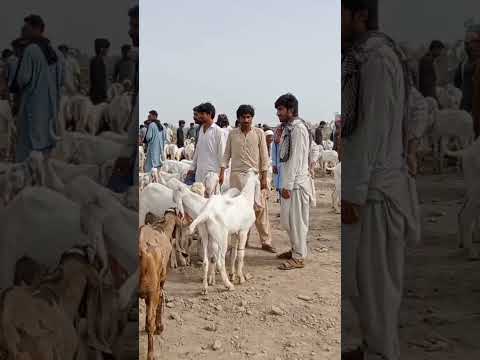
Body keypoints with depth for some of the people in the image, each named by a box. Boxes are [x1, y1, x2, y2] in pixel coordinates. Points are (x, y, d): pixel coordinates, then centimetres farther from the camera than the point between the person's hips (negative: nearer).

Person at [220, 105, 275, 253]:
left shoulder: (259, 133, 1)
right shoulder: (232, 134, 6)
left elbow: (264, 156, 0)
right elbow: (227, 154, 9)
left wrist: (264, 177, -4)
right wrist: (222, 172, -1)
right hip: (237, 175, 1)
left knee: (260, 209, 0)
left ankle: (266, 242, 7)